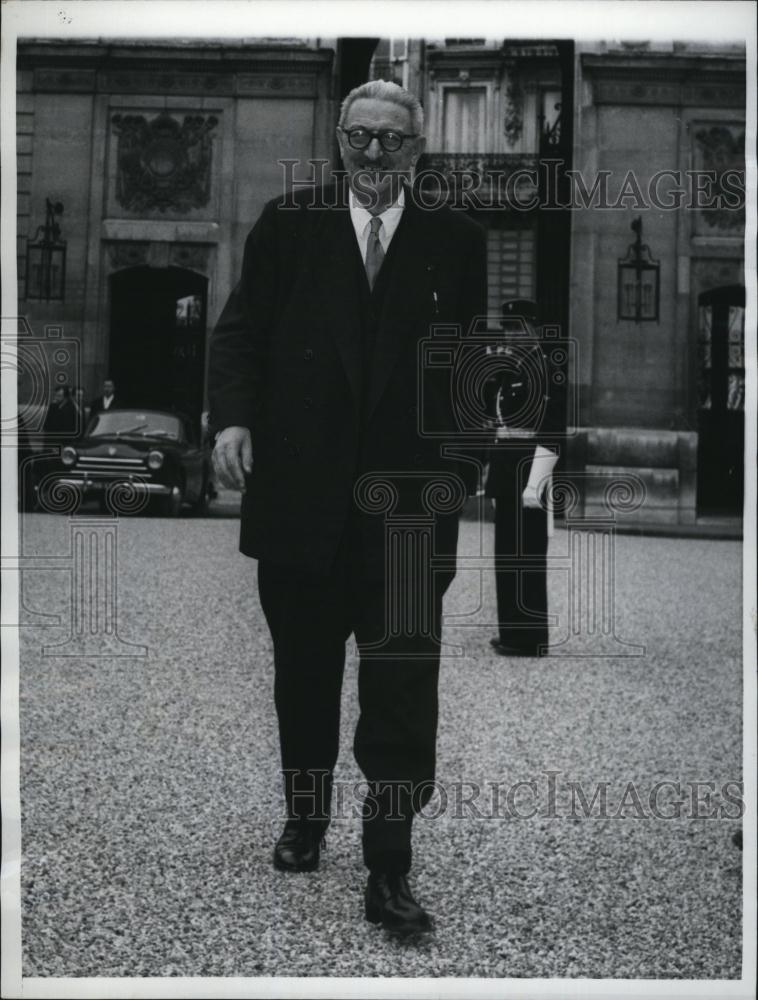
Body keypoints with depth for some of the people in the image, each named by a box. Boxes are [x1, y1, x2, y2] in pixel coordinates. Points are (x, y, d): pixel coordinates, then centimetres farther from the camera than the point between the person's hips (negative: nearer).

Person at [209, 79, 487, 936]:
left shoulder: (455, 241, 5)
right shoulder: (288, 225, 5)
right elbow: (238, 333, 3)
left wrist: (461, 471, 2)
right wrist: (232, 418, -13)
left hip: (411, 502, -1)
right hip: (298, 494, 1)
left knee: (402, 687, -2)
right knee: (303, 673, 16)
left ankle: (389, 872, 7)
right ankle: (303, 818, 37)